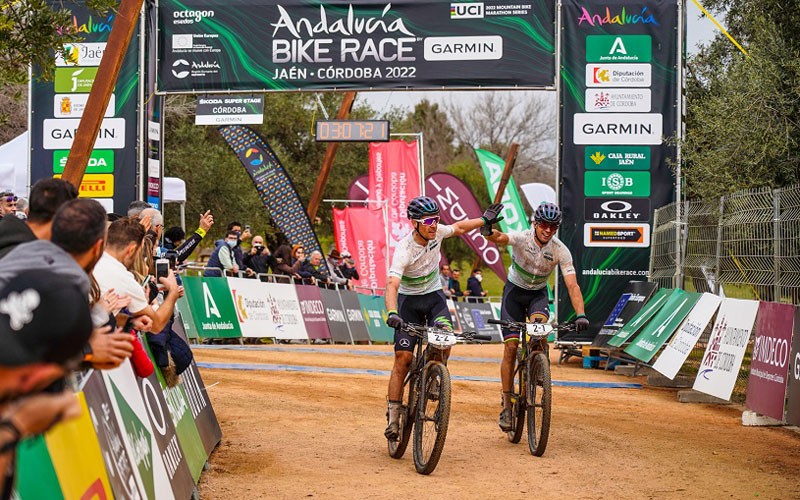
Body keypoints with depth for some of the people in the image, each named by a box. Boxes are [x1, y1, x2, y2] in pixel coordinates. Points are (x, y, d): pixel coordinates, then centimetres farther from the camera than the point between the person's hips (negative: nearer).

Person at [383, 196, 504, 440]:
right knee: (403, 358, -9)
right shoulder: (404, 250, -29)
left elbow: (458, 228, 12)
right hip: (409, 300, -4)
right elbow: (392, 285, -41)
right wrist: (392, 314, -57)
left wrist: (485, 220, 17)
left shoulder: (437, 232, -13)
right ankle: (393, 417, -2)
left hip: (434, 296, 4)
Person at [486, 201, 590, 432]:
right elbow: (496, 237, -44)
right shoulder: (521, 238, -24)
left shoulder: (560, 251, -20)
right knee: (511, 345, -9)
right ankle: (507, 406, -1)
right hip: (514, 291, -1)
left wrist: (581, 314, -39)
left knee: (539, 322, -33)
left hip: (538, 294, 1)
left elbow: (572, 285, -25)